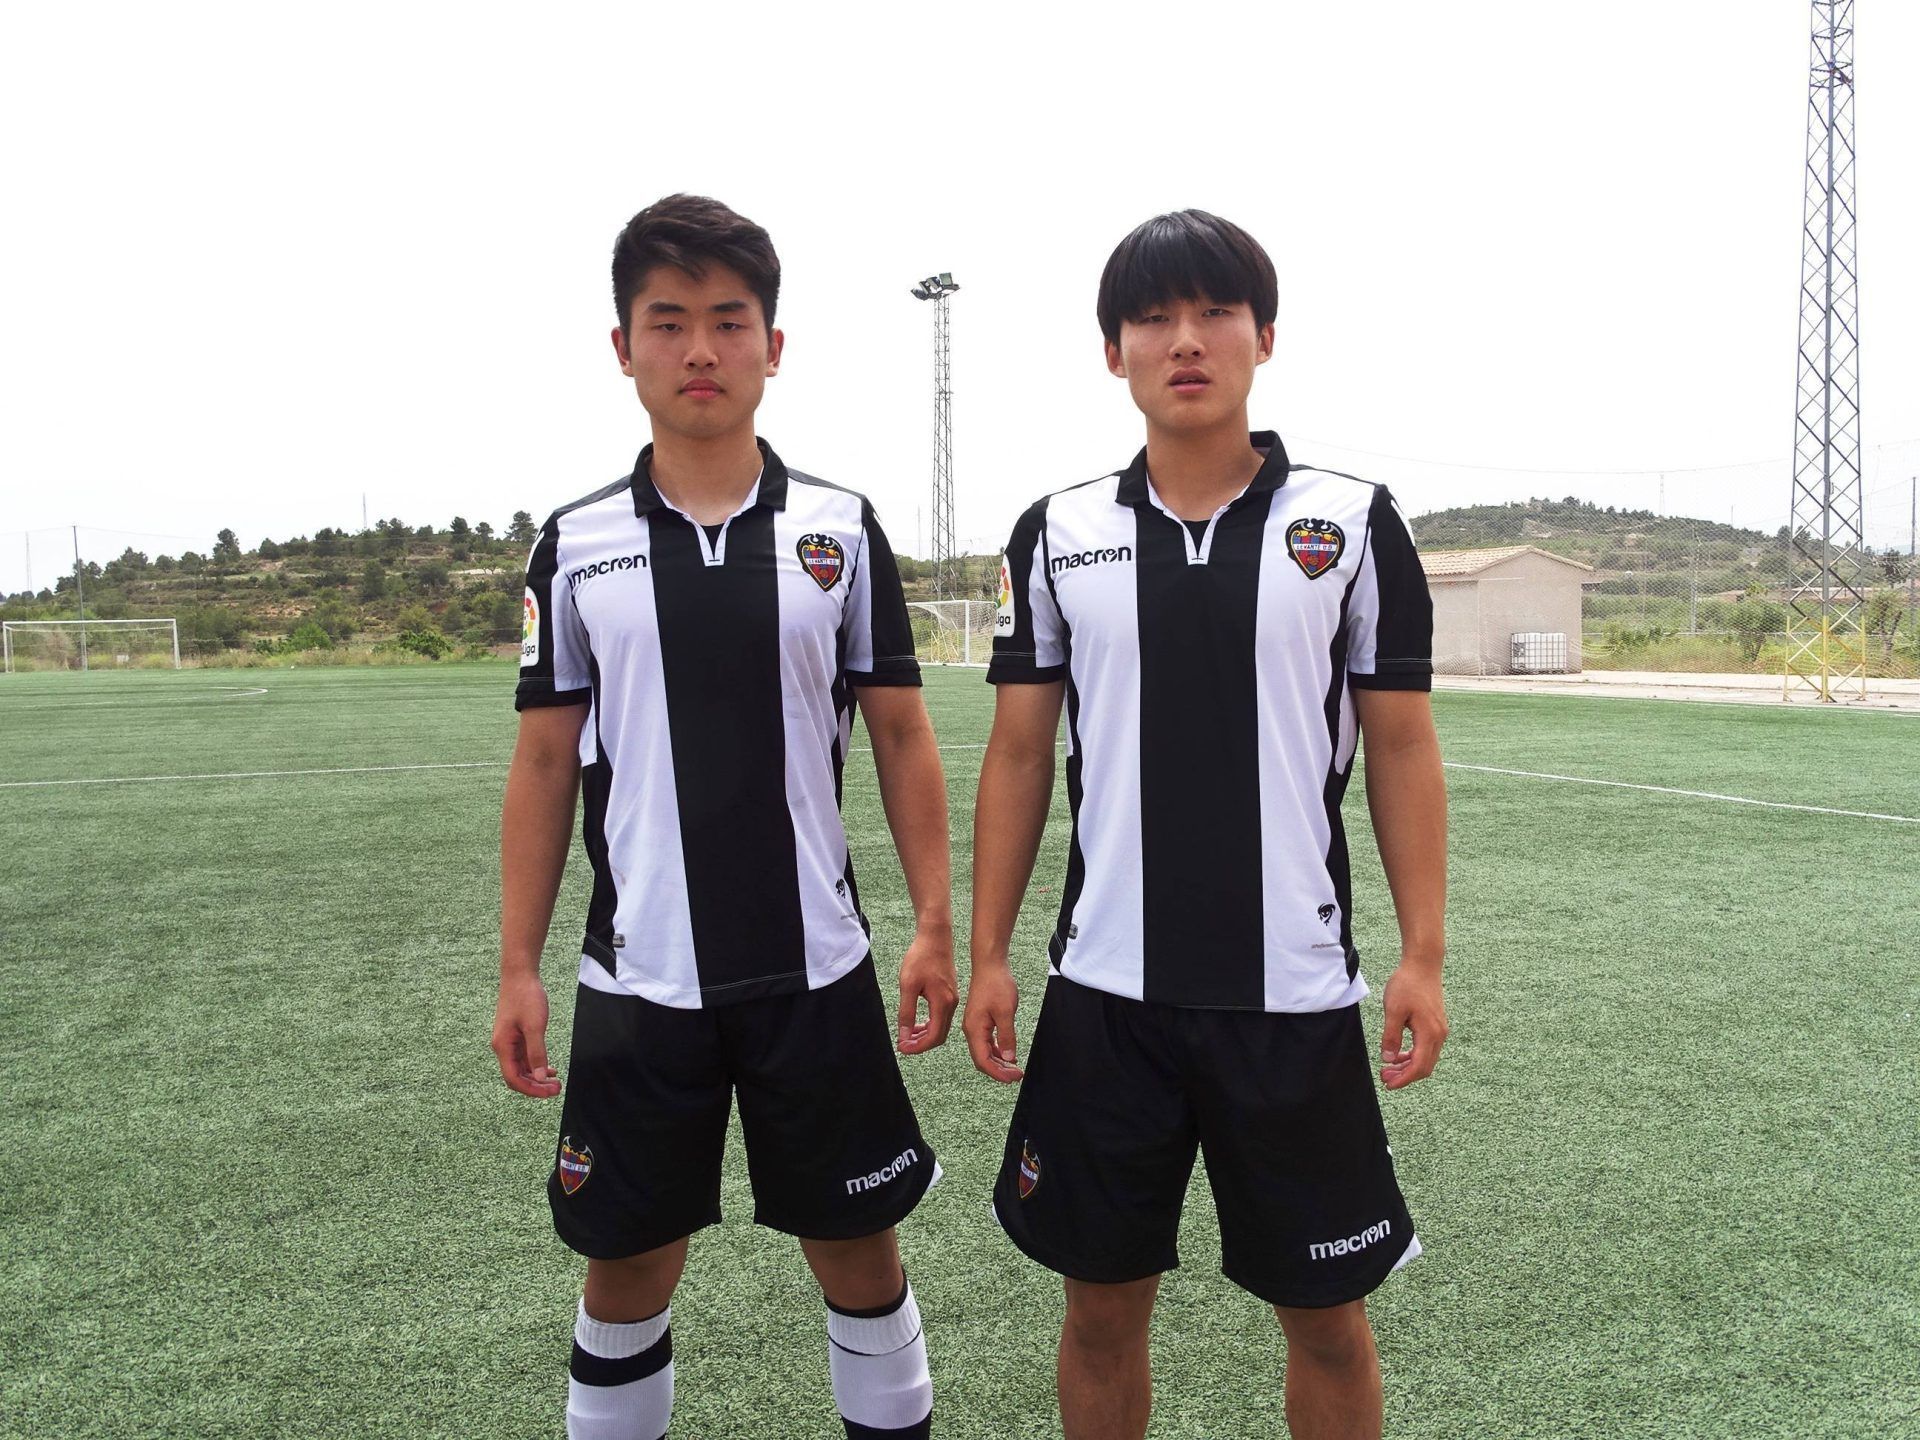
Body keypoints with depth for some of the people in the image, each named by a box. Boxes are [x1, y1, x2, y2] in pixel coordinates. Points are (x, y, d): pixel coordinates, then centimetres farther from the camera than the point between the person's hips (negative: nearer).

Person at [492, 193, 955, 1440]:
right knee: (627, 1265, 12)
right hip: (638, 975, 1)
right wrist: (520, 969, 1)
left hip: (816, 966, 0)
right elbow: (547, 760, 4)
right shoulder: (577, 544, 1)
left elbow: (901, 731, 2)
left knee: (858, 1245, 12)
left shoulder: (841, 529, -1)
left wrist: (936, 926, -4)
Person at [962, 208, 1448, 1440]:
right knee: (1105, 1303, 13)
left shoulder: (1353, 523, -1)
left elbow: (1403, 747, 1)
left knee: (1328, 1316, 12)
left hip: (1296, 996, -1)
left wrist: (1424, 958, -4)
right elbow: (1019, 752, 6)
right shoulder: (1058, 534, 3)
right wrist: (987, 953, 2)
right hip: (1106, 992, 1)